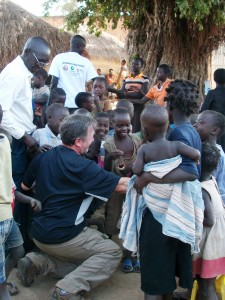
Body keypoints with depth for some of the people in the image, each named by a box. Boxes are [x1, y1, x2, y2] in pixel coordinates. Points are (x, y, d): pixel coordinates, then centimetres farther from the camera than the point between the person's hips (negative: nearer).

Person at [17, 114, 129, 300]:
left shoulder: (43, 157, 2)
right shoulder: (83, 167, -18)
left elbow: (25, 186, 17)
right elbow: (121, 185, -15)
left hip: (39, 232, 8)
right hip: (62, 236, -7)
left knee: (83, 260, 25)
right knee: (112, 252, 3)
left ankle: (39, 262, 4)